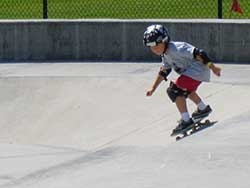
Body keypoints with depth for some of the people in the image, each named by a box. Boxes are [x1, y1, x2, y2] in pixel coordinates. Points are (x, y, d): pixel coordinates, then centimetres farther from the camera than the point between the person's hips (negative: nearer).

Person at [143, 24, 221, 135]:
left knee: (175, 91, -17)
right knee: (185, 89, 35)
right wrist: (153, 88, 23)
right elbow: (163, 72, 24)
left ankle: (186, 120, -16)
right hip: (190, 71, 11)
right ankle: (203, 108, 53)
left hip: (197, 70, -11)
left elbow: (197, 54, -26)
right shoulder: (165, 55, 10)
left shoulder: (176, 49, -23)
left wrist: (212, 67, -27)